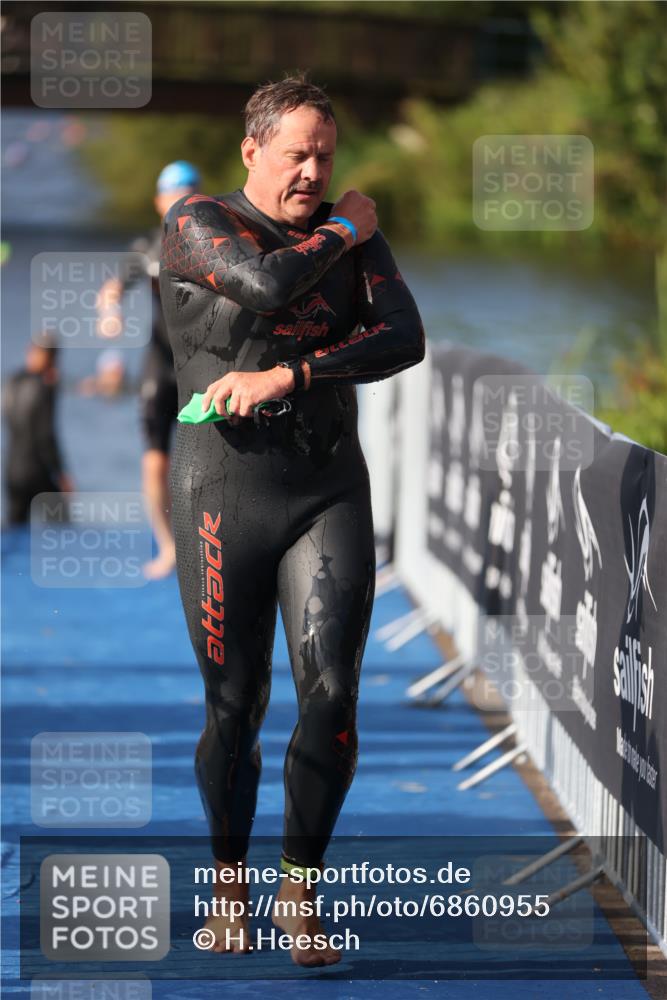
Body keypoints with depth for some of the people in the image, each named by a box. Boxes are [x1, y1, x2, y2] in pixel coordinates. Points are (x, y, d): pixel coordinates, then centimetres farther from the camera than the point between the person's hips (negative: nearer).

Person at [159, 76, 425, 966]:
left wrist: (286, 376, -18)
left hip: (331, 493, 2)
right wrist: (345, 231, -6)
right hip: (225, 499, -2)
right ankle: (230, 884, 25)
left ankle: (300, 891, 3)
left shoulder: (354, 236, 7)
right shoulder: (196, 225, -4)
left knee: (331, 688, -13)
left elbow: (403, 339, -8)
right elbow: (268, 286, -23)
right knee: (235, 708, 2)